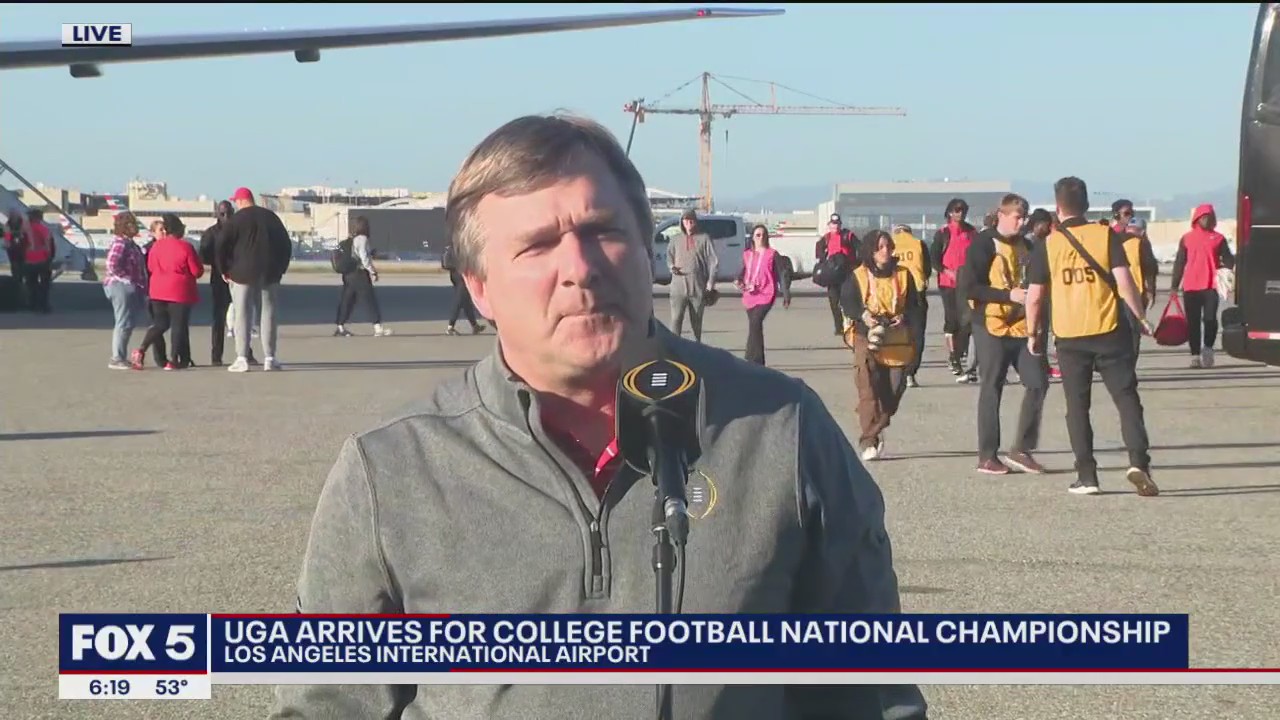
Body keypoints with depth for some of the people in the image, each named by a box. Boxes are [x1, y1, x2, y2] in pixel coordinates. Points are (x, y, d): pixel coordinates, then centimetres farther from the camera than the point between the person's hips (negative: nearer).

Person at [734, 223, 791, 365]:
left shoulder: (772, 254, 0)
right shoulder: (747, 254, 12)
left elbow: (782, 274, 2)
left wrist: (786, 295, 2)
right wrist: (739, 280, -3)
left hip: (766, 295, -5)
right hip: (750, 295, 5)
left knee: (755, 323, -22)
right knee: (755, 326, 12)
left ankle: (750, 360, -24)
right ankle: (759, 361, 24)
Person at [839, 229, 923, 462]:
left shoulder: (904, 275, 11)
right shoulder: (857, 276, 4)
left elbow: (914, 305, 12)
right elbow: (847, 303, 1)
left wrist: (904, 317, -9)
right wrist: (863, 316, -17)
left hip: (898, 342, 3)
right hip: (867, 339, -3)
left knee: (893, 391, 1)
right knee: (869, 390, -12)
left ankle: (876, 431, 23)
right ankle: (870, 441, -11)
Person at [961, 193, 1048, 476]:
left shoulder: (1025, 246, 13)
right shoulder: (983, 245, -7)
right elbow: (968, 287, -14)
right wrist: (1009, 295, -19)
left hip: (1022, 326, 6)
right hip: (992, 326, -6)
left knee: (1037, 382, -2)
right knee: (992, 389, -1)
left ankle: (1021, 450, 8)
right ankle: (987, 456, 7)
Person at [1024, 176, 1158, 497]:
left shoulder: (1046, 246, 0)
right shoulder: (1106, 236, -1)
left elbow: (1035, 296, 1)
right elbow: (1124, 282, -7)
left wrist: (1032, 334, 14)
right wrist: (1141, 317, 5)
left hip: (1069, 336, 0)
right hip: (1109, 331, 0)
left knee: (1077, 407, 8)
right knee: (1127, 398, 5)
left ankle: (1086, 476, 5)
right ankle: (1138, 462, -12)